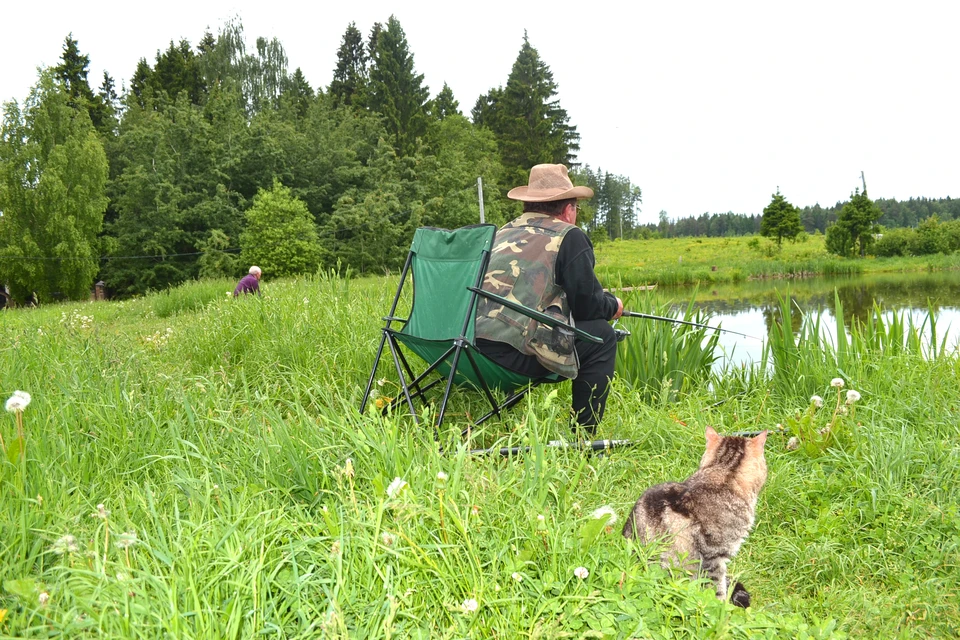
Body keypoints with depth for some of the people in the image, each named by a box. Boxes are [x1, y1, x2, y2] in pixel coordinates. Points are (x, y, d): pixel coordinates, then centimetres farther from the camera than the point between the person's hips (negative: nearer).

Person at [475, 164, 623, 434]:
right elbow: (587, 306, 4)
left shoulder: (503, 232, 25)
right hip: (512, 351, -8)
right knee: (601, 335, 9)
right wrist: (613, 305, 28)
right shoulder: (569, 237, 4)